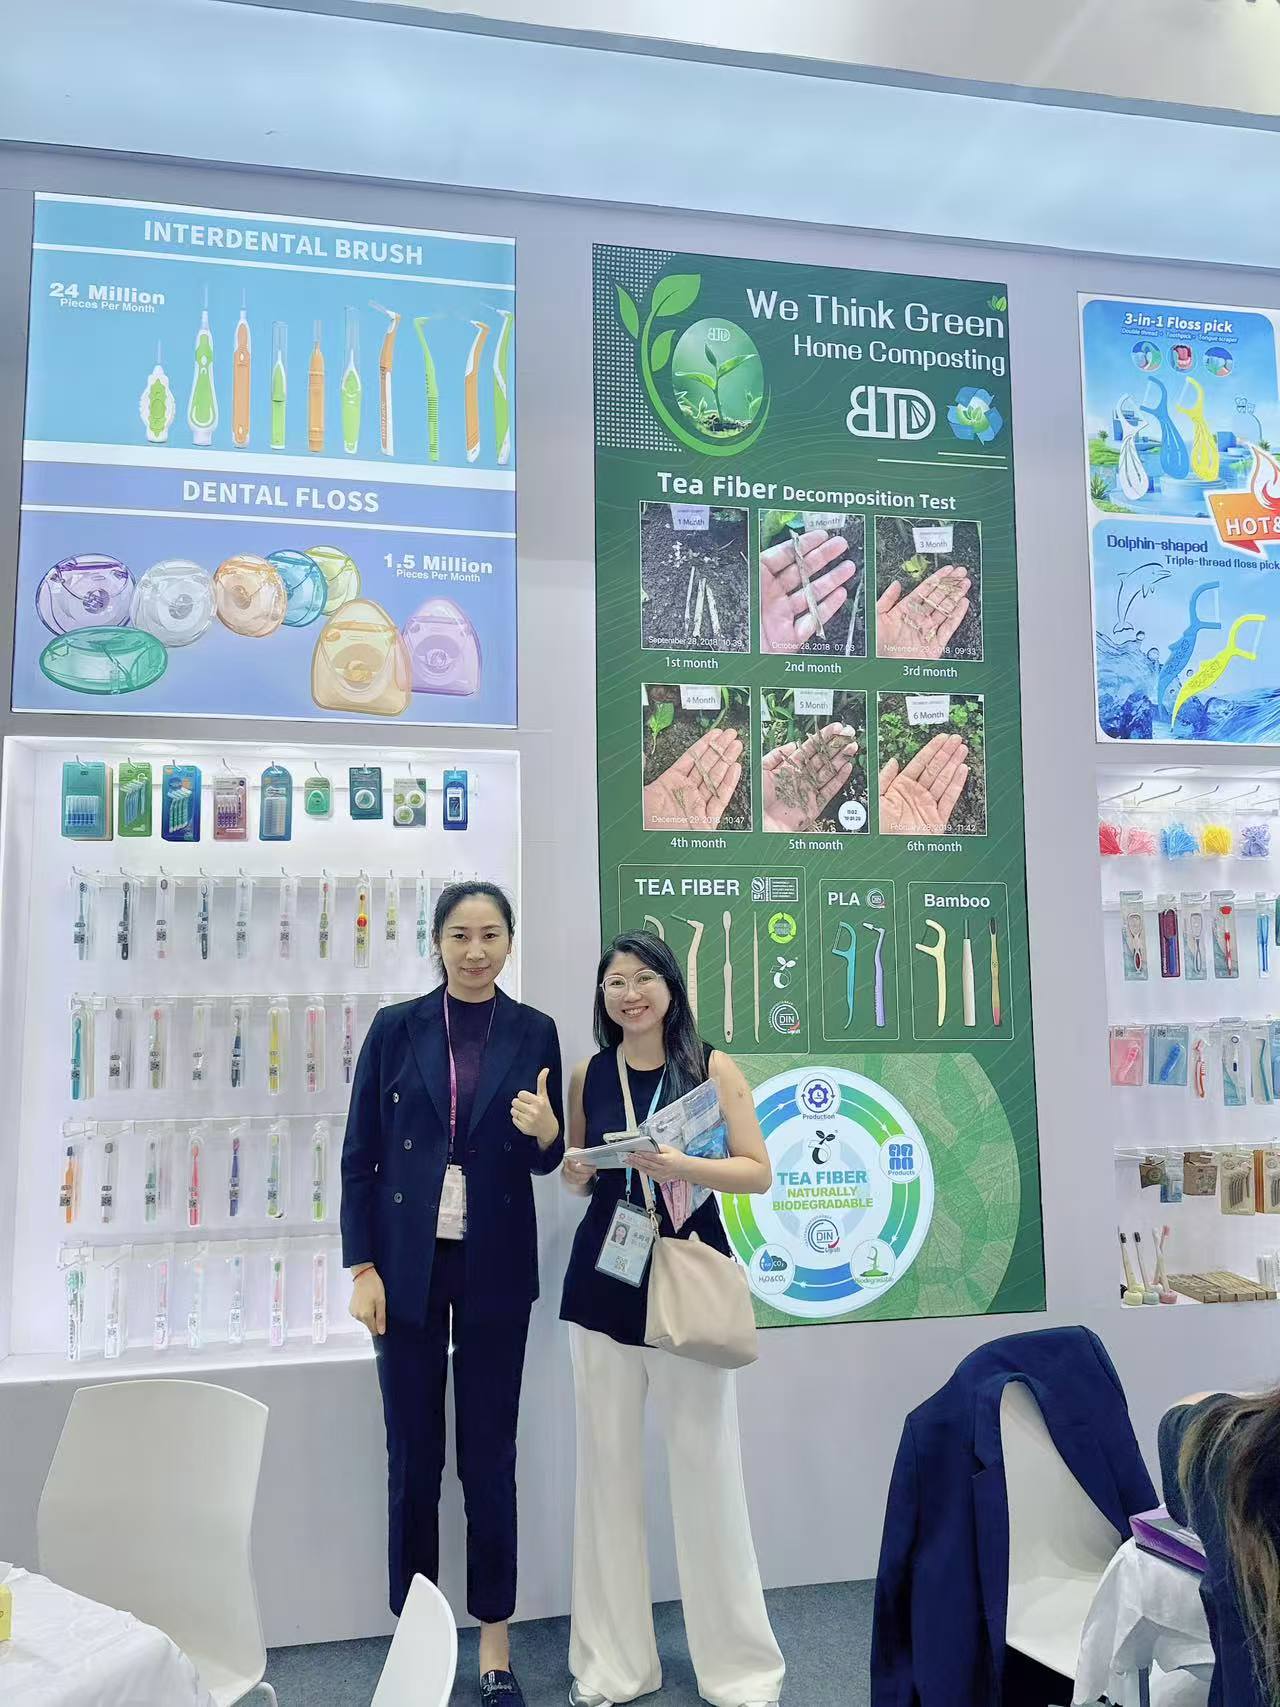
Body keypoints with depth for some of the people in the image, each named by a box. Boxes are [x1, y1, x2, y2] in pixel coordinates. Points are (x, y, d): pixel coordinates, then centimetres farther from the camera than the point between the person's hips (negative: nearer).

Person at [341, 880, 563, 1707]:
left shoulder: (534, 1032, 0)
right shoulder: (396, 1028, -2)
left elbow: (546, 1161, 5)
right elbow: (359, 1156, 0)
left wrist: (546, 1131, -18)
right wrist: (363, 1268, -5)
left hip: (495, 1266, 0)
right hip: (409, 1262, 0)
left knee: (489, 1453, 9)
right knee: (413, 1455, 9)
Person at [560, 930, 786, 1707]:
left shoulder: (713, 1067, -3)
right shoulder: (589, 1076, 5)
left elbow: (759, 1172, -6)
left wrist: (682, 1167, -22)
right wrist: (577, 1169, -6)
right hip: (603, 1282, 3)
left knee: (706, 1468, 1)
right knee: (608, 1466, 8)